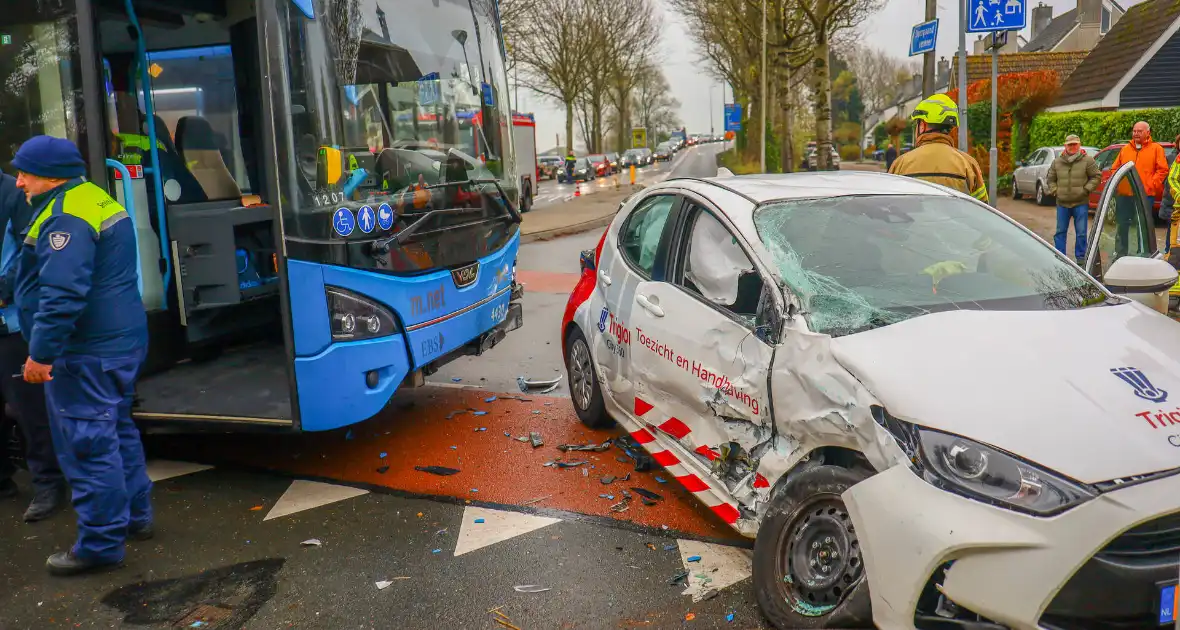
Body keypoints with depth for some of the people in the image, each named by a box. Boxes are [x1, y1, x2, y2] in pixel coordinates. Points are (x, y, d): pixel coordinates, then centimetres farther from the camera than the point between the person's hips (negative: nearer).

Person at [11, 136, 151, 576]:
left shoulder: (65, 219, -20)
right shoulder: (97, 200, 14)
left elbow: (62, 295, -26)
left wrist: (41, 352, -21)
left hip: (85, 356, -11)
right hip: (122, 342, 11)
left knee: (87, 445, -2)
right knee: (115, 431, 21)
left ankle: (100, 545, 7)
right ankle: (135, 517, 33)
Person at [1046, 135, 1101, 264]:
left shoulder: (1088, 160, -2)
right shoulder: (1057, 162, 7)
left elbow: (1096, 176, 0)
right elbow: (1051, 179, 16)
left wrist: (1086, 189, -8)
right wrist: (1054, 190, 3)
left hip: (1081, 203, -3)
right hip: (1062, 203, 3)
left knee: (1081, 233, 1)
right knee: (1060, 232, 8)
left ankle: (1081, 258, 11)